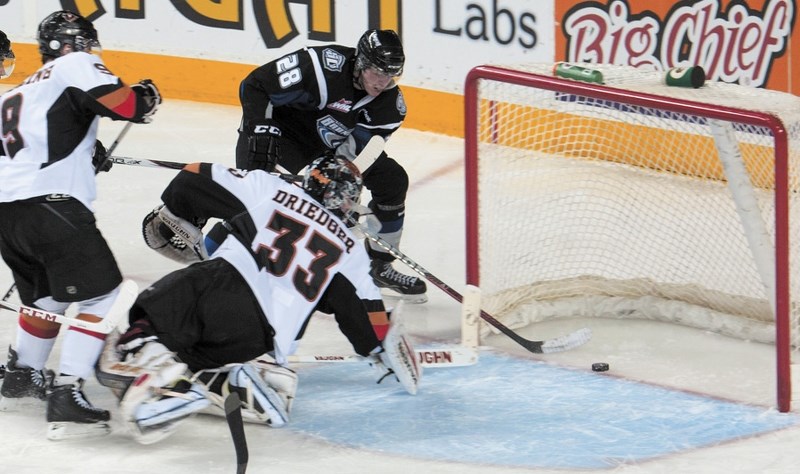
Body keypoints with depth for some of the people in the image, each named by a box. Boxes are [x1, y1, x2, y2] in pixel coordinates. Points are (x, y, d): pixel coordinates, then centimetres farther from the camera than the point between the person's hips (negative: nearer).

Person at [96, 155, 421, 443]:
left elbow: (192, 179, 16)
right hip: (255, 335, 1)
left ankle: (143, 356, -34)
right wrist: (386, 352, 39)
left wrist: (172, 217, 36)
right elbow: (366, 316, 21)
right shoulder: (350, 250, 23)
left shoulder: (268, 188, 19)